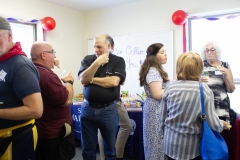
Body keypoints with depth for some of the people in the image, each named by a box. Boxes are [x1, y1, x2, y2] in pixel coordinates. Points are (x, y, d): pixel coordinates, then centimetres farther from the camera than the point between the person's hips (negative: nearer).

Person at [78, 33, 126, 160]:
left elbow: (114, 82, -18)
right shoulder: (88, 59, 3)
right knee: (87, 148, 15)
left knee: (110, 148, 15)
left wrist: (91, 79, -9)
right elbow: (83, 79, -10)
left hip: (108, 110, -2)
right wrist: (97, 63, -19)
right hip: (88, 109, 2)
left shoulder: (118, 61, -4)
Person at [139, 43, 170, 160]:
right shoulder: (153, 71, -16)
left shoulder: (156, 70, 16)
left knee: (156, 142, 15)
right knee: (159, 142, -2)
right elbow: (157, 94, -23)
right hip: (156, 111, -10)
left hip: (158, 109, 10)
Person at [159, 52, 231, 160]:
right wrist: (222, 125, 12)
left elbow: (162, 118, 0)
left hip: (172, 143, 2)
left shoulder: (170, 88, -8)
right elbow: (211, 120, -11)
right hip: (193, 145, -1)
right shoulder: (204, 89, -13)